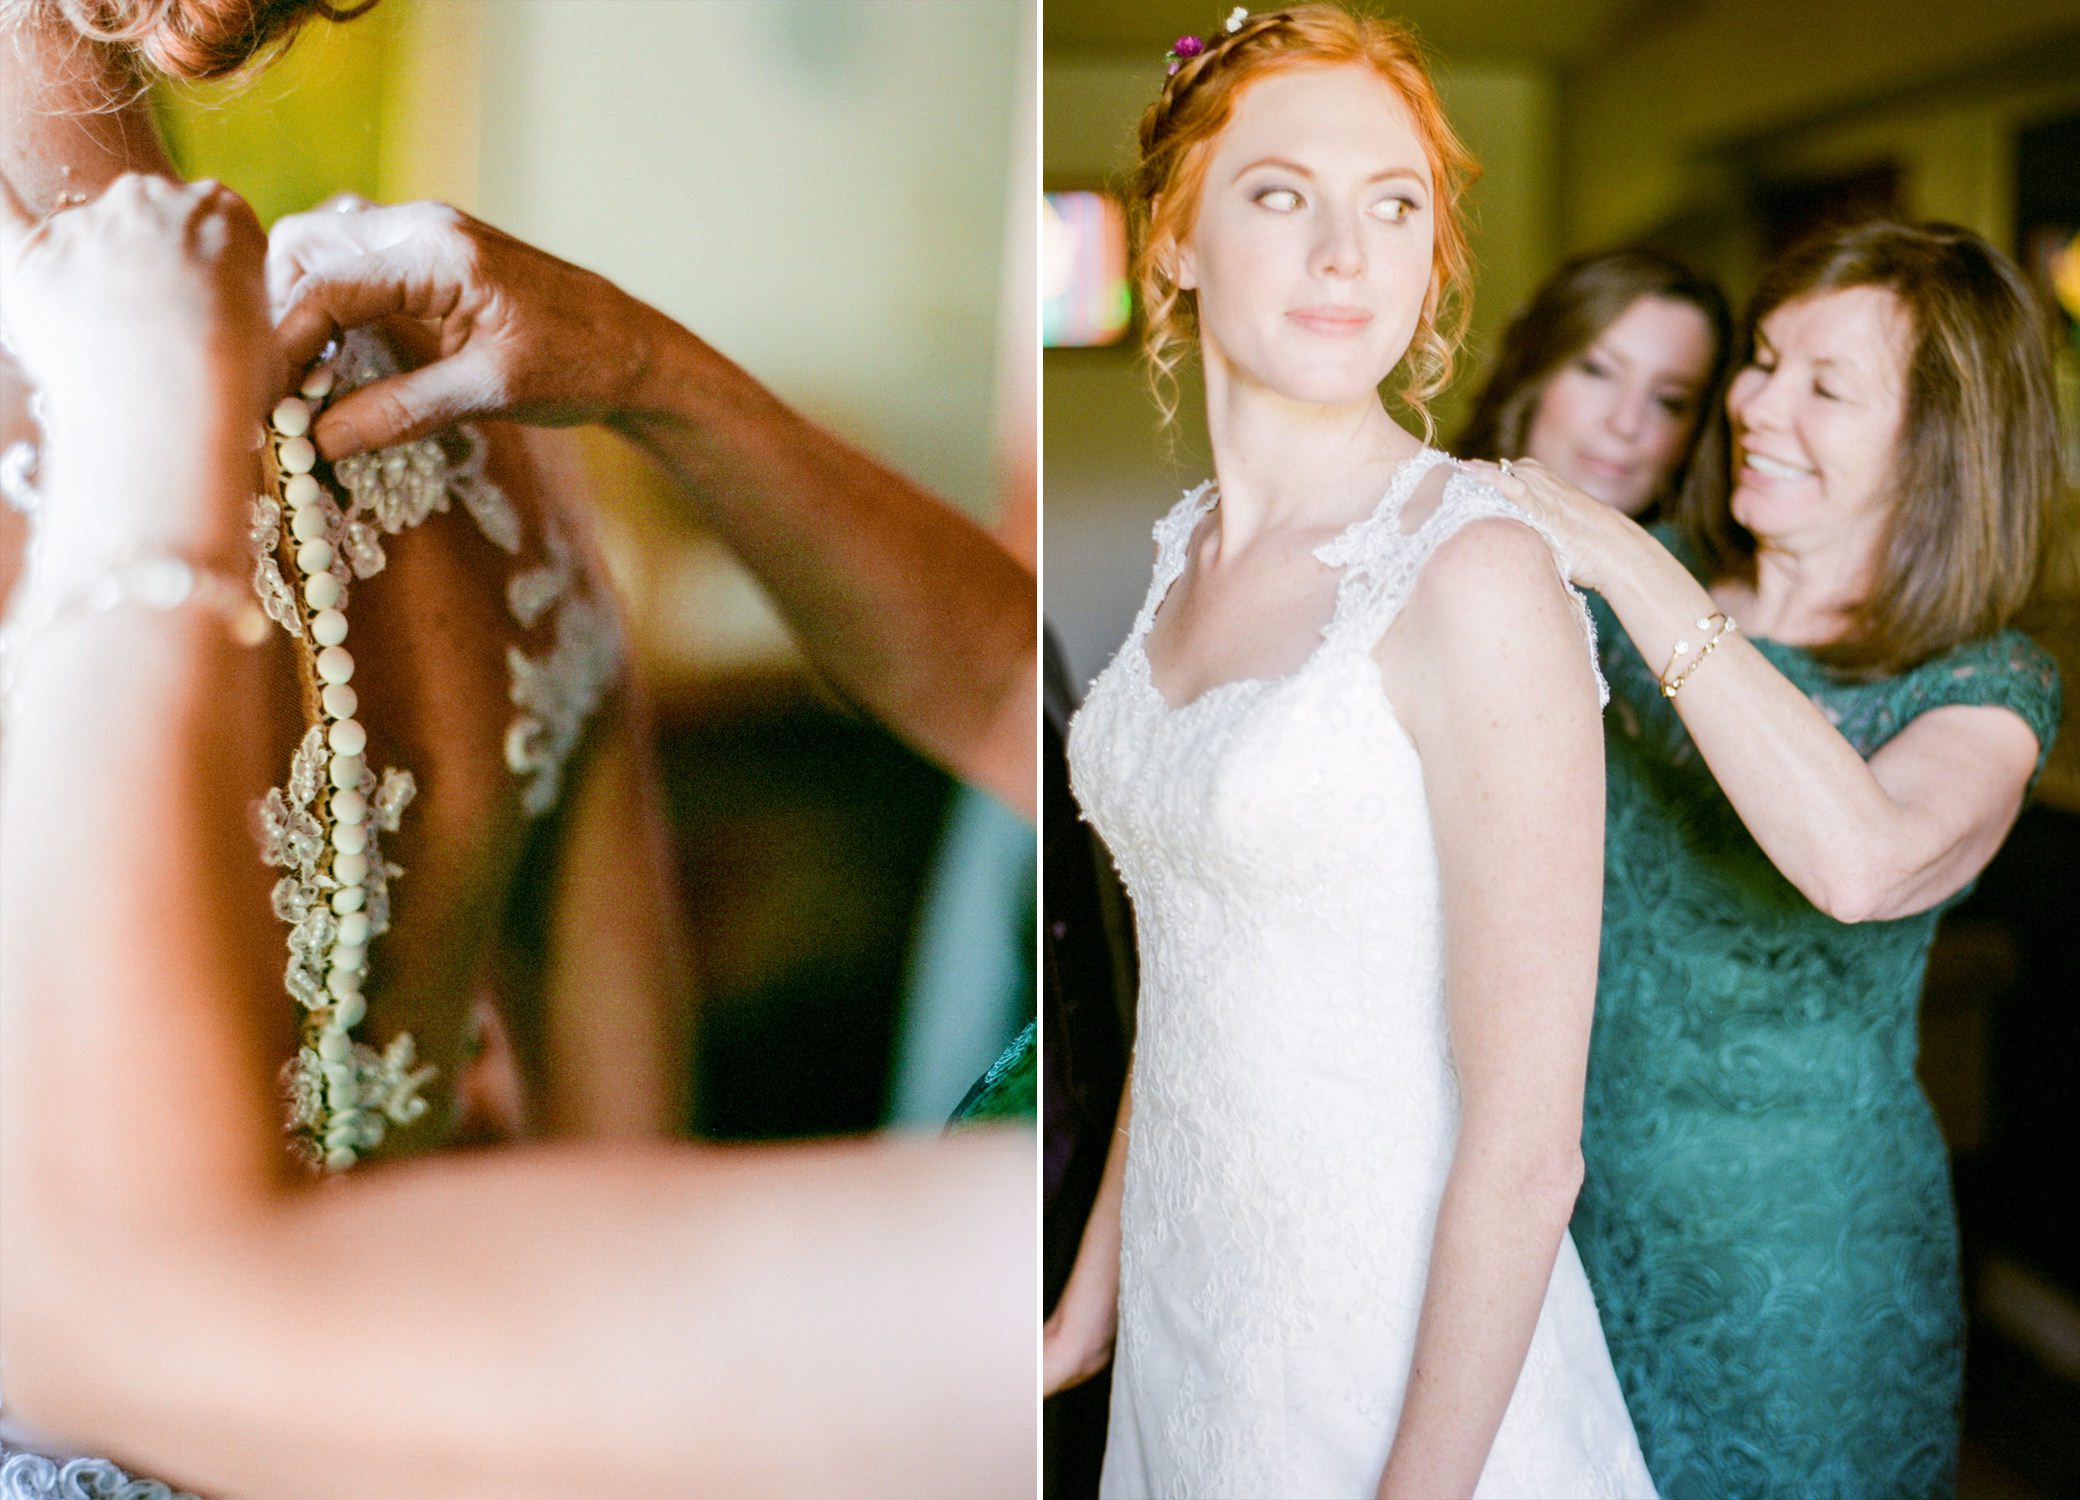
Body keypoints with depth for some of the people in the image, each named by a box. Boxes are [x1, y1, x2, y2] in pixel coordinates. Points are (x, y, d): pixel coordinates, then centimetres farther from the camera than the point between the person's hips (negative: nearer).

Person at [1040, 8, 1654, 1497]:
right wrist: (1091, 1300, 14)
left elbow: (1528, 1142, -20)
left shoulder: (1478, 576, -20)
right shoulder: (1192, 549, 2)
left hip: (1398, 1355, -6)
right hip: (1186, 1304, 7)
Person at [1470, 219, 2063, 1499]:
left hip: (1798, 1264, -4)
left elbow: (1862, 863, -37)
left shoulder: (1989, 688, -14)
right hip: (1575, 1198, 4)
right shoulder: (1643, 582, 0)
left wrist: (1629, 568, -33)